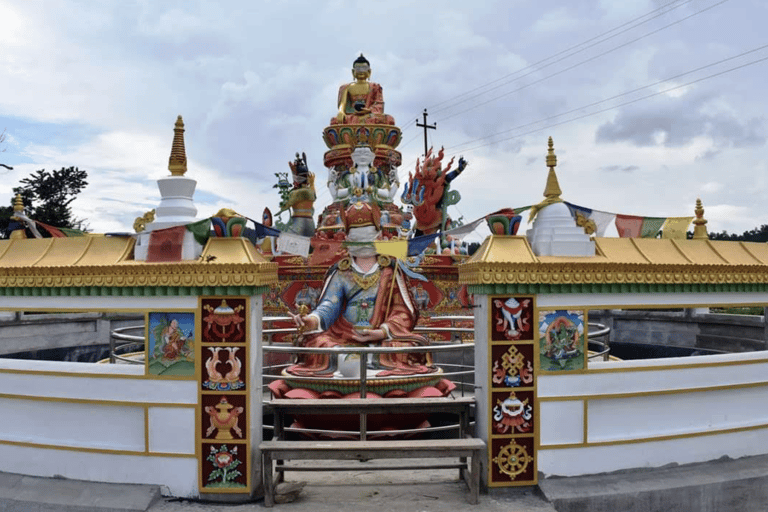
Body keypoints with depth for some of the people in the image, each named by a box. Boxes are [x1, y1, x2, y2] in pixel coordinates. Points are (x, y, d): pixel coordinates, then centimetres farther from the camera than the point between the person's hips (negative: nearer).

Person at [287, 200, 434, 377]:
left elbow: (405, 312, 3)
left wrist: (382, 332, -15)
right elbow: (329, 306, 1)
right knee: (315, 342, -29)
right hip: (344, 339, 1)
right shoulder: (339, 272, 15)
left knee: (410, 346, -32)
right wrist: (311, 320, -23)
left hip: (385, 340, -1)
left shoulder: (391, 269, 12)